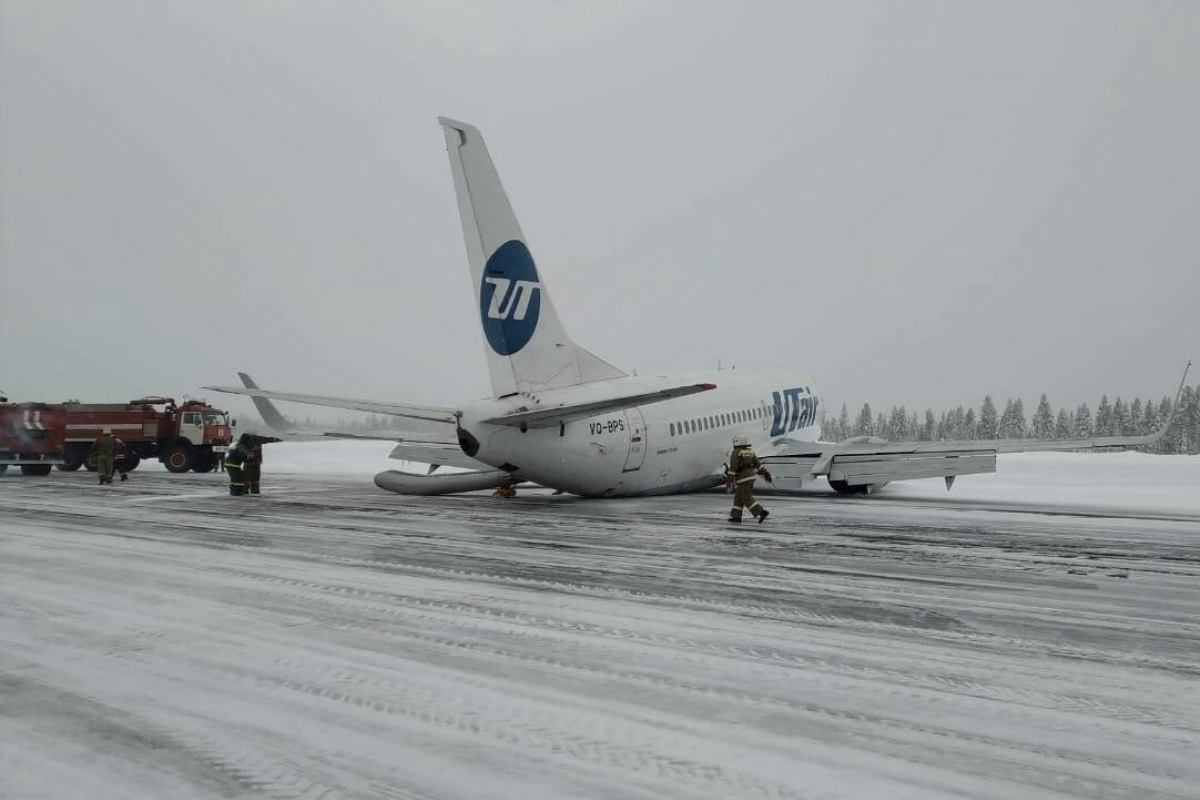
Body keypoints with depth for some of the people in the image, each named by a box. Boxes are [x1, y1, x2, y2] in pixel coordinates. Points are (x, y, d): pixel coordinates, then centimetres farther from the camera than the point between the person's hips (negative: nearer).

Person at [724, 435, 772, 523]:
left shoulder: (736, 453, -12)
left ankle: (762, 512, -15)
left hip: (743, 479, -9)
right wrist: (767, 475, 12)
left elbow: (732, 469, -16)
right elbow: (758, 464, 11)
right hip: (751, 476, 9)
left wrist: (729, 482, -15)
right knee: (738, 497, 13)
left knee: (747, 499, -5)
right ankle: (736, 516, 12)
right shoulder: (750, 451, 11)